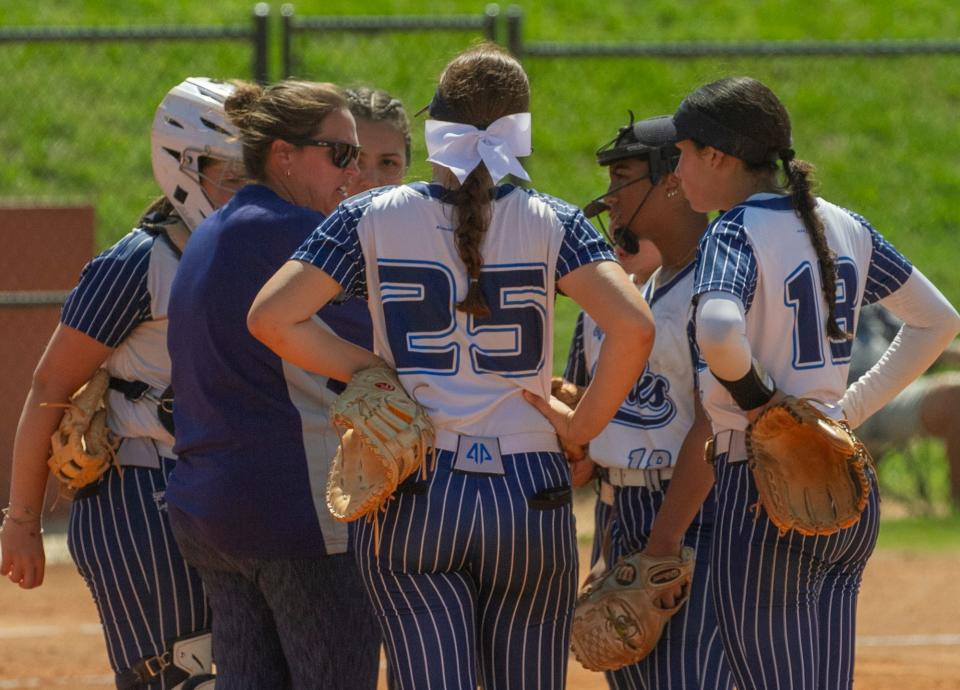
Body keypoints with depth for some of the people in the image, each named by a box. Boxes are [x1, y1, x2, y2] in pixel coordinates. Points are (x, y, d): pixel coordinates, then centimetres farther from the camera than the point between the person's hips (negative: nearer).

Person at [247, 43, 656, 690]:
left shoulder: (375, 216, 1)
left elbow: (271, 317, -6)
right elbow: (633, 327, -14)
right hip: (529, 494, 0)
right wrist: (580, 429, -1)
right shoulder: (549, 222, -1)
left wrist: (374, 373, 3)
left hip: (410, 506, 0)